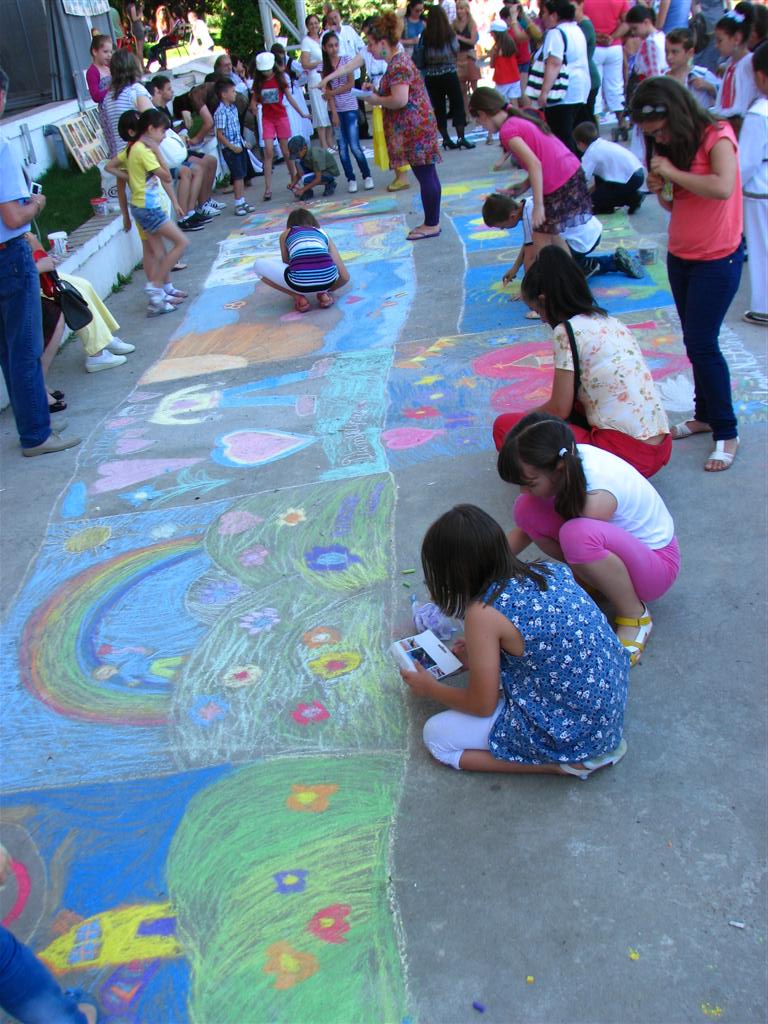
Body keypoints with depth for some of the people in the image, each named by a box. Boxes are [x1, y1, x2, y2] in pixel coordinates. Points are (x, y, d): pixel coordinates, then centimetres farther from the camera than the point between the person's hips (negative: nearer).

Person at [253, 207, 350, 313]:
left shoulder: (286, 234, 28)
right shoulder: (323, 233, 31)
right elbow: (345, 276, 24)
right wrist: (327, 289, 43)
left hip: (300, 282, -3)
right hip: (327, 279, 3)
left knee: (258, 265, 26)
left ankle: (298, 297, 14)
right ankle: (323, 294, 16)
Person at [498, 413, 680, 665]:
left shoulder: (597, 497, -36)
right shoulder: (568, 460, -15)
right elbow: (526, 528, 0)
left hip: (656, 563, -7)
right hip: (618, 543, 7)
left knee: (578, 533, -41)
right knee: (527, 509, -16)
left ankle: (634, 616, -15)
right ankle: (591, 579, 3)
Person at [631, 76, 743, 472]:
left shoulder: (717, 137, -14)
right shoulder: (670, 148, 7)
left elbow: (722, 188, -32)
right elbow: (678, 205, 9)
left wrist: (672, 172, -23)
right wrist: (659, 190, -11)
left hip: (717, 259, -7)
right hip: (680, 257, 7)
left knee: (701, 344, -8)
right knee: (695, 341, 12)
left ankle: (726, 433, 3)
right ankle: (705, 415, 26)